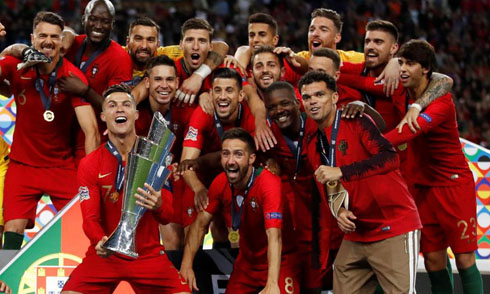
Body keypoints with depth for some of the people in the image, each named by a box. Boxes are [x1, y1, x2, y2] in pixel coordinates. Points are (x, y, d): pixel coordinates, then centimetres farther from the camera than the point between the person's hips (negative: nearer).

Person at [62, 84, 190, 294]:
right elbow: (90, 218, -8)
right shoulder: (89, 164, -3)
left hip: (149, 255, 1)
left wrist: (158, 206, -30)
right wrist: (100, 241, -31)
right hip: (104, 255, 0)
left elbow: (167, 216, -5)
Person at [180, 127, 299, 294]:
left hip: (278, 263, -6)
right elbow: (201, 223, 1)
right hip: (246, 263, 6)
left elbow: (274, 236, -34)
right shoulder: (220, 183, -8)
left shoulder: (269, 184, -25)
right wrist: (186, 266, -11)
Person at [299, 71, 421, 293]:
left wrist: (341, 172, -24)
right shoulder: (314, 147, 13)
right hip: (355, 235, 8)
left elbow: (390, 158, -23)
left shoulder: (356, 122, -8)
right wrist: (339, 211, -3)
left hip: (394, 229, -7)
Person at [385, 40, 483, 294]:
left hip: (454, 185, -6)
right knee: (434, 262, 4)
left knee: (464, 260, -4)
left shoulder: (442, 102, -18)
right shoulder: (404, 95, 1)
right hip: (423, 187, 6)